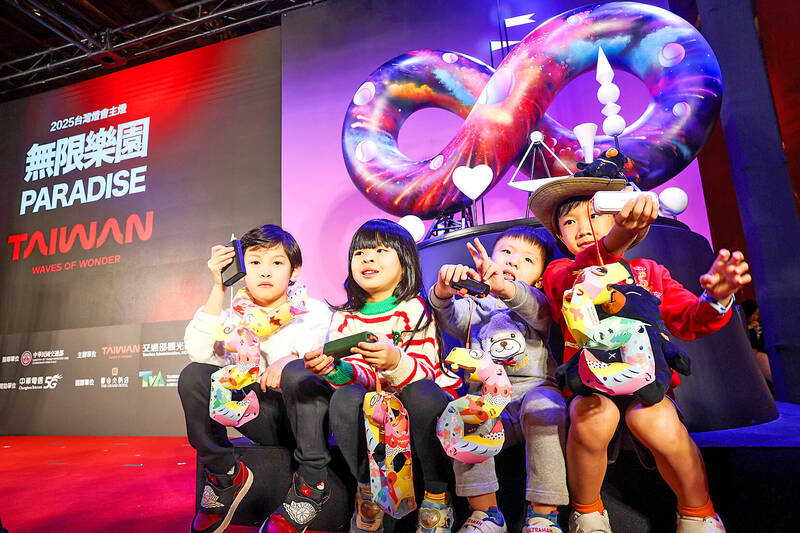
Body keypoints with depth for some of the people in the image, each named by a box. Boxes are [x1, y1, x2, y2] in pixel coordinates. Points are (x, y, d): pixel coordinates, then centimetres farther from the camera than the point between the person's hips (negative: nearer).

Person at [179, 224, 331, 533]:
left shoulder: (313, 312, 4)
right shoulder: (234, 316, 10)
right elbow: (199, 353, -9)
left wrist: (293, 357, -35)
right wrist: (218, 289, -12)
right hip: (258, 420, 3)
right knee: (193, 375, -16)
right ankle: (225, 475, -2)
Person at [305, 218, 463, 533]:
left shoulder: (415, 310, -11)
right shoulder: (345, 318, -1)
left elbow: (424, 373, -20)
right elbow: (361, 376, -11)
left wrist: (395, 361, -43)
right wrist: (334, 369, -35)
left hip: (427, 401, -2)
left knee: (421, 394, -34)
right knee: (345, 398, -27)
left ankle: (437, 495, -11)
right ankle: (368, 490, -3)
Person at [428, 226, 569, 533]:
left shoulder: (537, 304, 13)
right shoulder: (476, 306, 16)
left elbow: (537, 311, -14)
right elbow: (449, 320, -5)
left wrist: (505, 288, -37)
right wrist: (443, 293, -30)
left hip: (534, 386, -1)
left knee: (542, 406, -33)